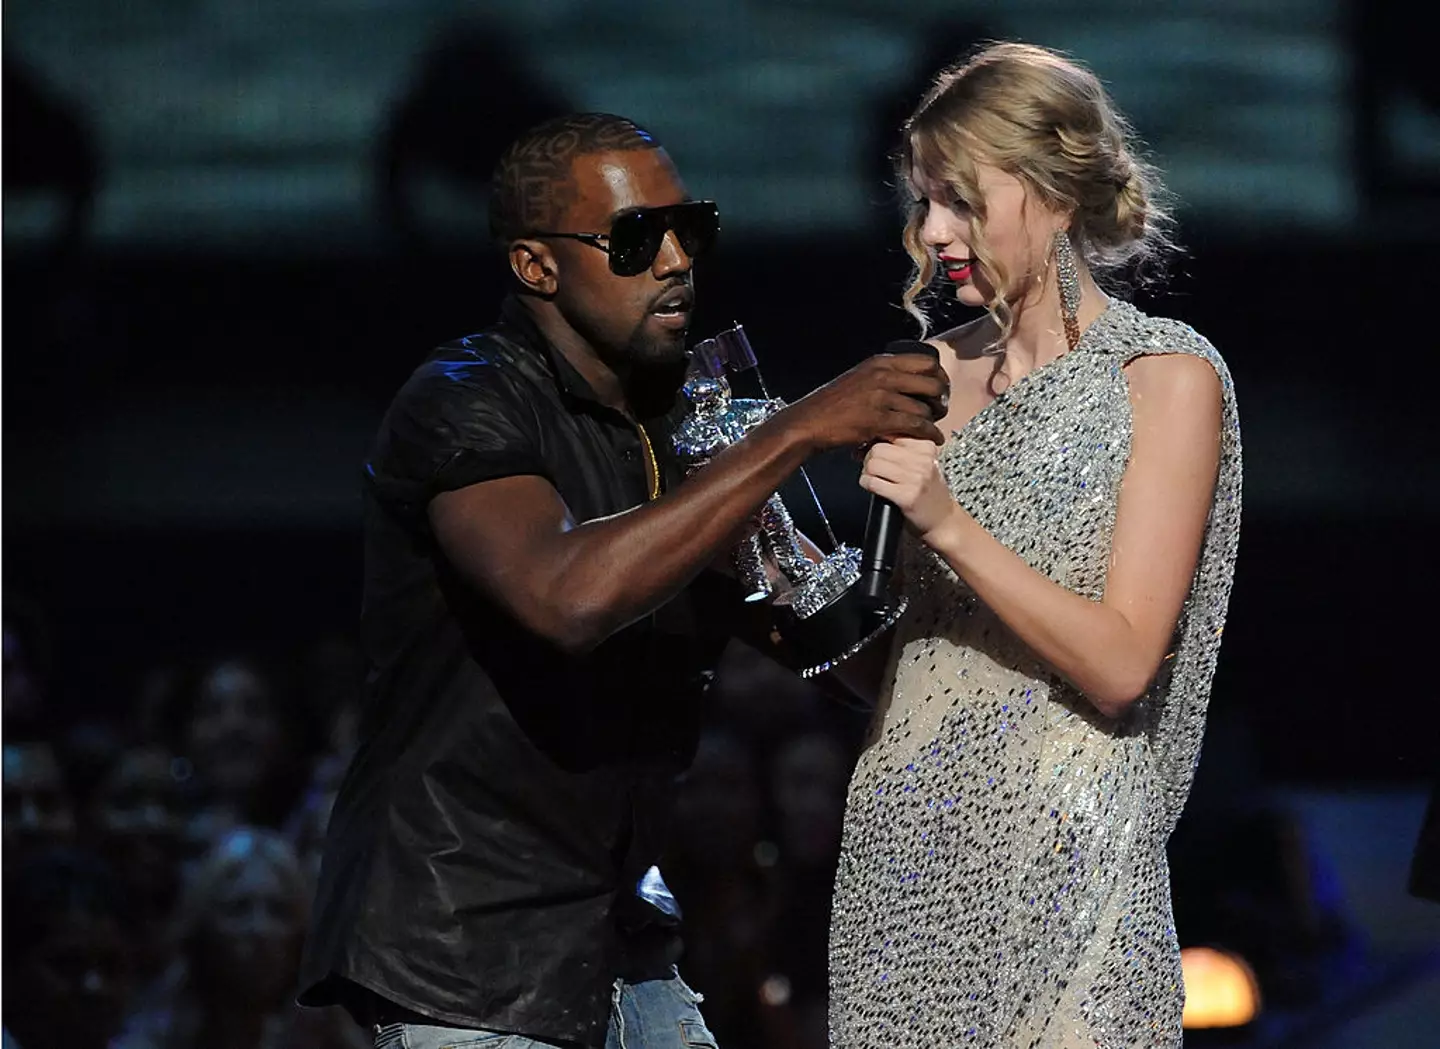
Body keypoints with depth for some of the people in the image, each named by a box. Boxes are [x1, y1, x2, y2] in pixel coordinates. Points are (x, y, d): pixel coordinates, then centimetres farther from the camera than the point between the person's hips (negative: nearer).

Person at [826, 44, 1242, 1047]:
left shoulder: (1167, 376, -5)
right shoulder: (942, 369, 11)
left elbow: (1121, 664, -13)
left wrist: (948, 523, -19)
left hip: (1058, 853, -5)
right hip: (900, 849, 5)